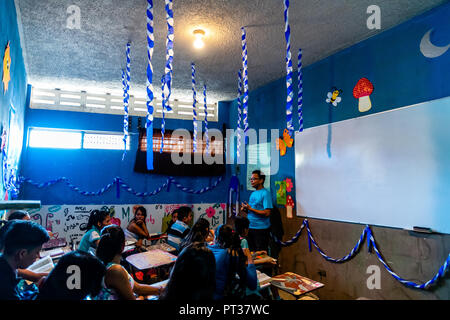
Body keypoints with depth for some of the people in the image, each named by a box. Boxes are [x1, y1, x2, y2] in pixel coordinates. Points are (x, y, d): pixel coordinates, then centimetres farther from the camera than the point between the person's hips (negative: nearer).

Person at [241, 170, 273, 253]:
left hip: (261, 229, -8)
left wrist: (250, 208, -18)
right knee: (251, 252, 17)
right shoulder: (253, 193, 14)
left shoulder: (265, 193, -12)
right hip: (250, 228, 8)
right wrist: (245, 209, 0)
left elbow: (267, 213, -20)